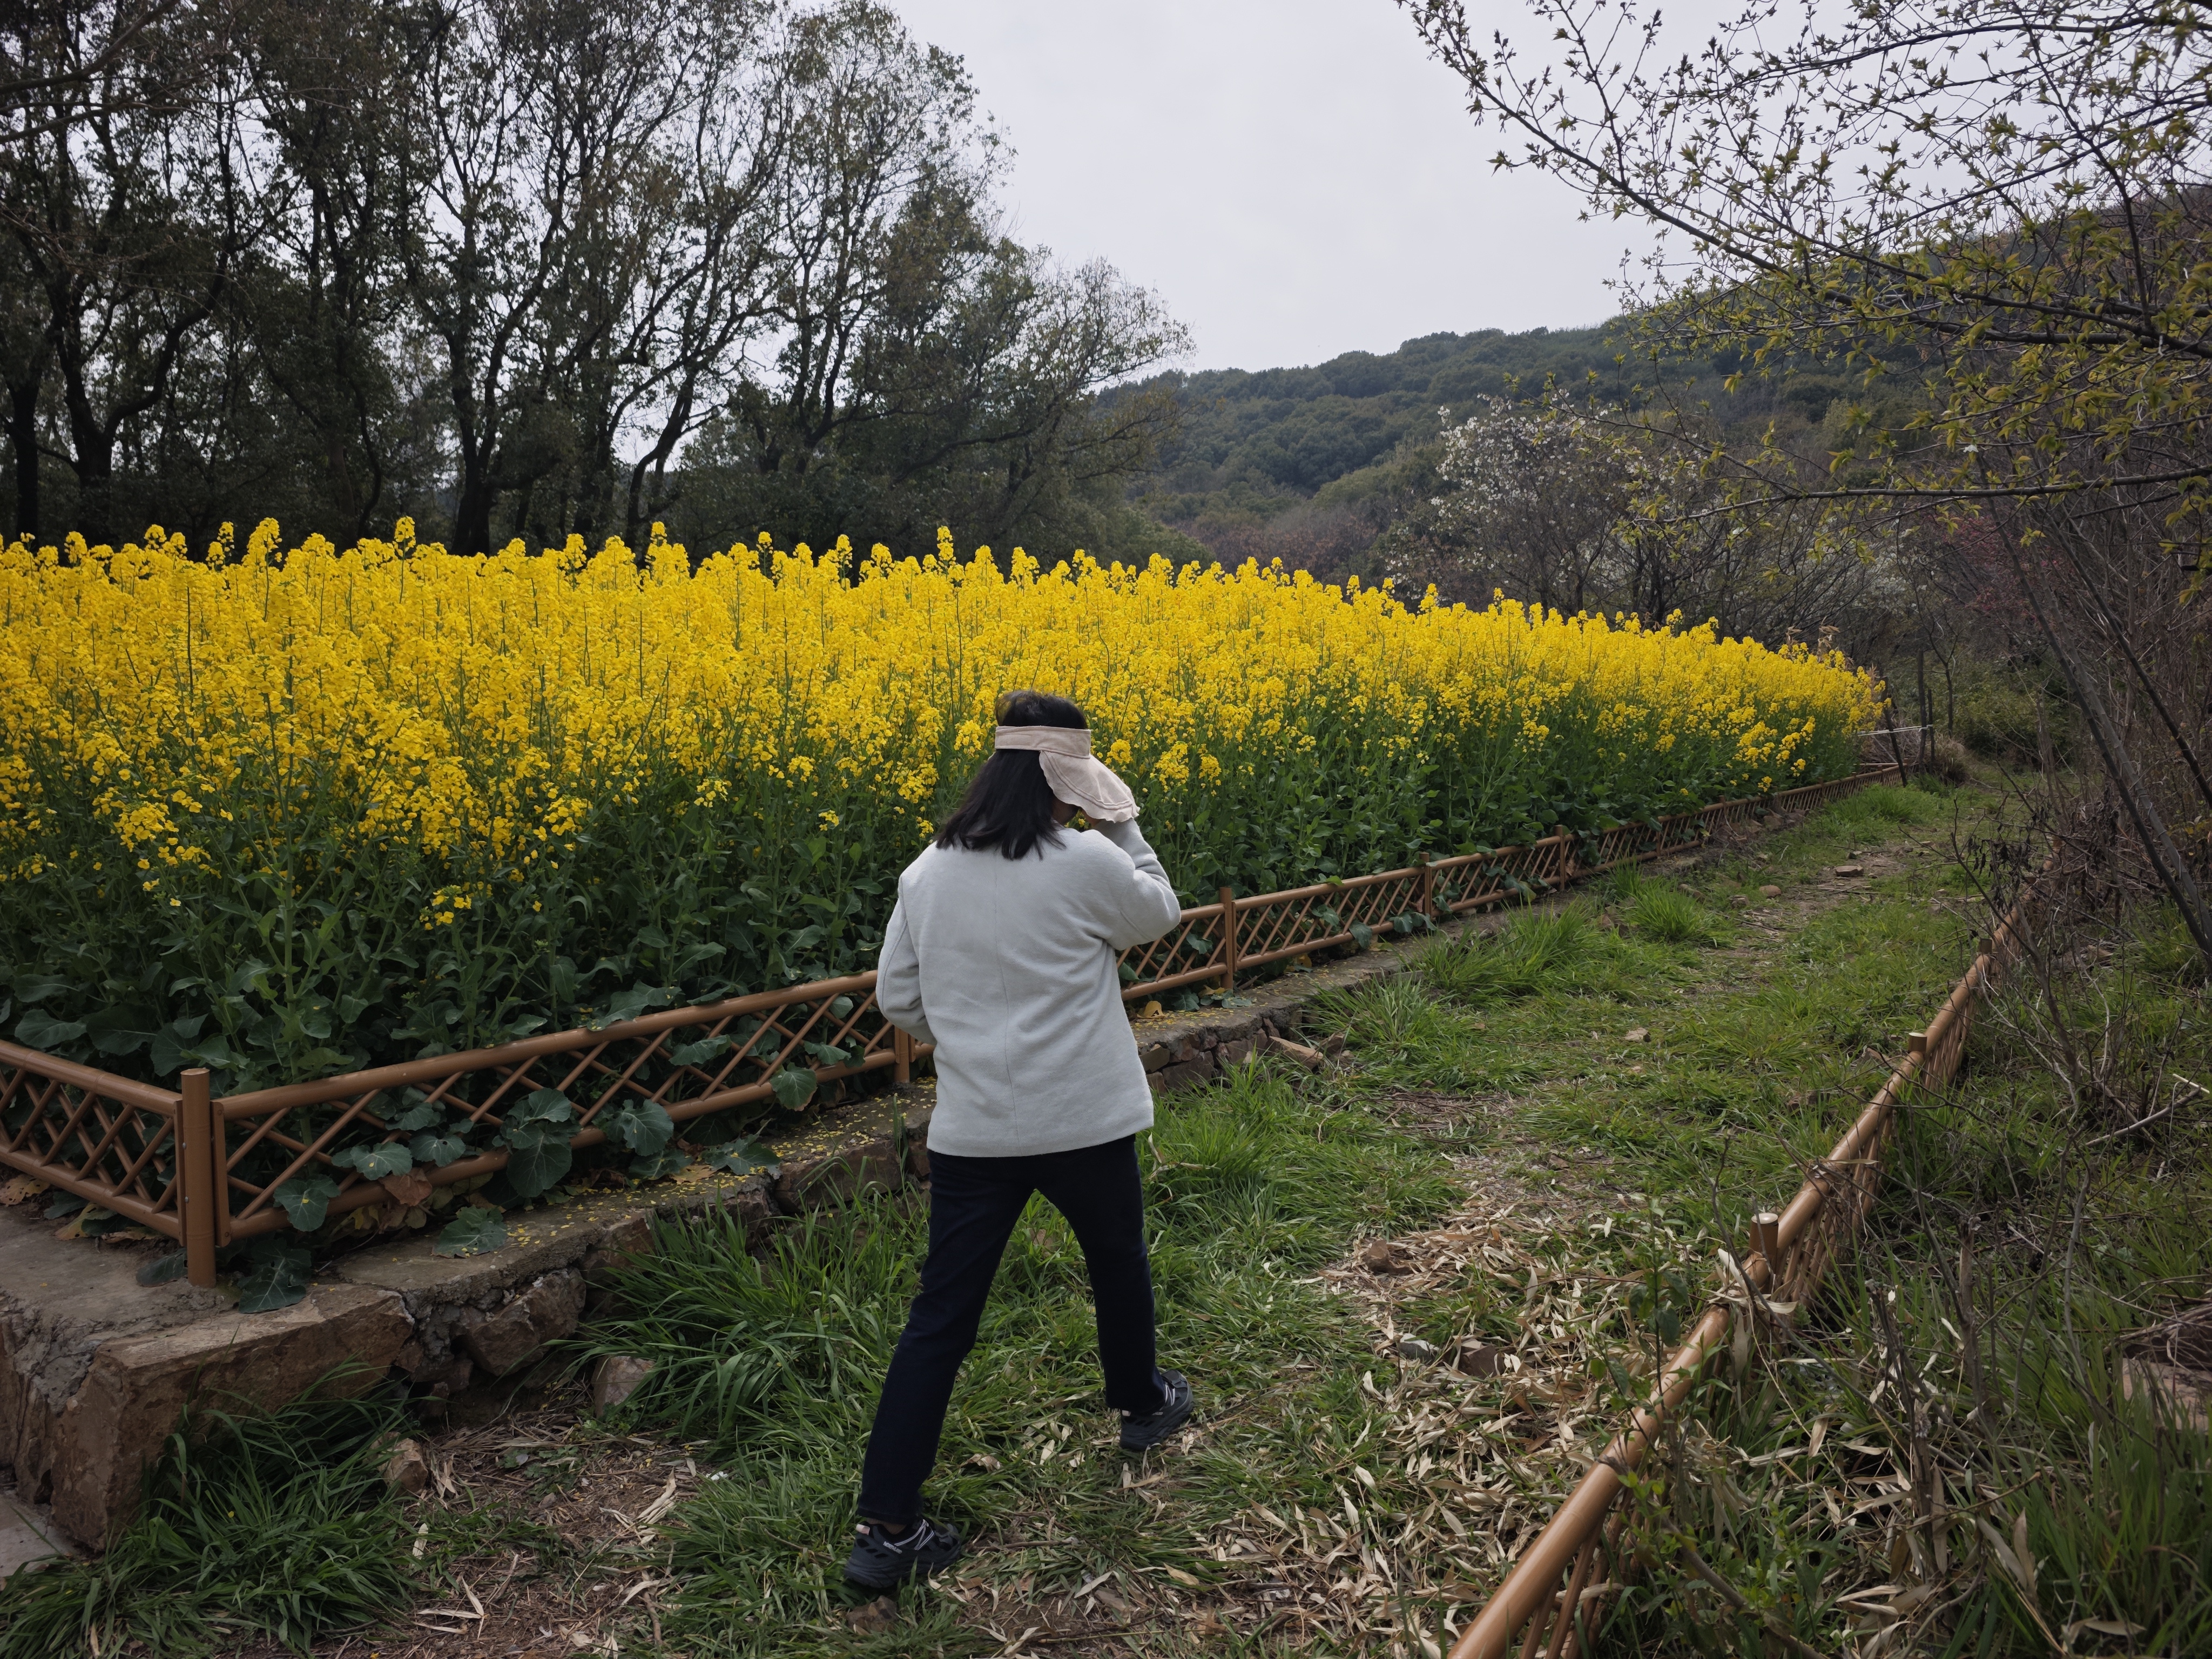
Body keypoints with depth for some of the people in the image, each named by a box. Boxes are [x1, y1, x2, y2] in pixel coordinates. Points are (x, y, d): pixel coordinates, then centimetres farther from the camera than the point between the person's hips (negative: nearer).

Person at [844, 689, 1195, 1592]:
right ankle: (1141, 1404, 49)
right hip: (1083, 1121, -3)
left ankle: (887, 1525, 9)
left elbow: (898, 999, 6)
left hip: (970, 1127, 3)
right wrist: (1121, 825, 4)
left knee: (940, 1317, 7)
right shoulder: (1088, 864, -16)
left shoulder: (929, 871, -2)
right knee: (1117, 1261, 25)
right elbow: (1158, 916, 4)